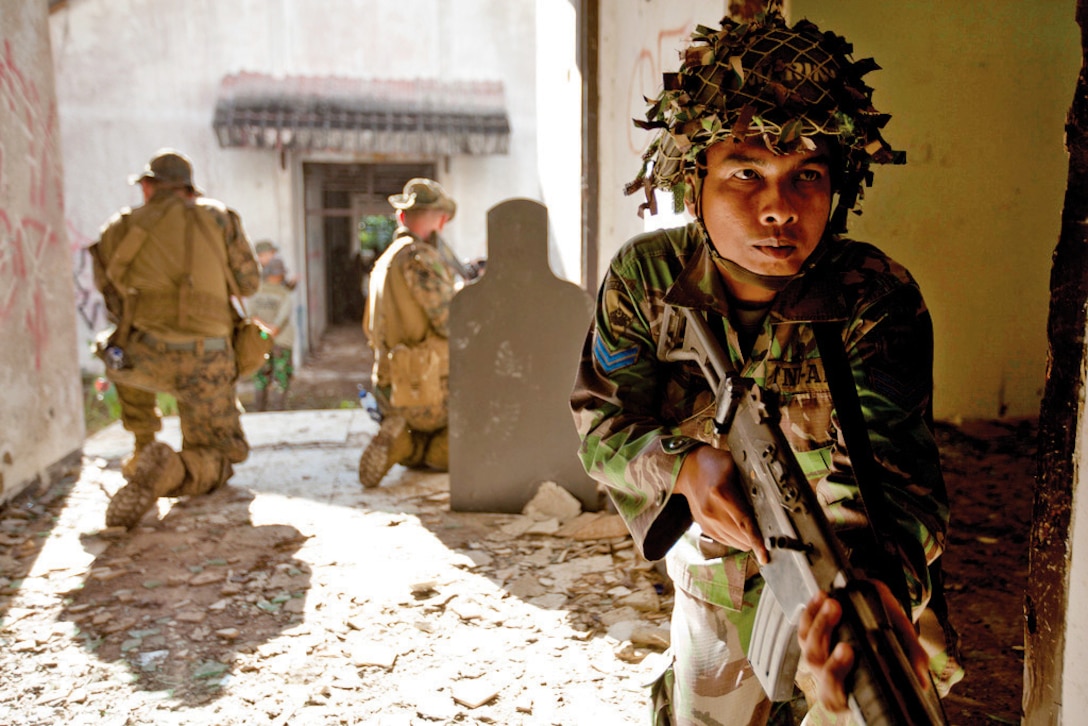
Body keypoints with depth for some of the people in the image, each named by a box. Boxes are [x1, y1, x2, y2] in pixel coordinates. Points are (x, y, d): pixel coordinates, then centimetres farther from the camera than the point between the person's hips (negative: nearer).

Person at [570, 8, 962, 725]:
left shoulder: (879, 300, -25)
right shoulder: (646, 277, -17)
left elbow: (884, 462, -38)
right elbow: (601, 427, -13)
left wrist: (870, 582, -60)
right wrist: (684, 465, -35)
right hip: (714, 592, 3)